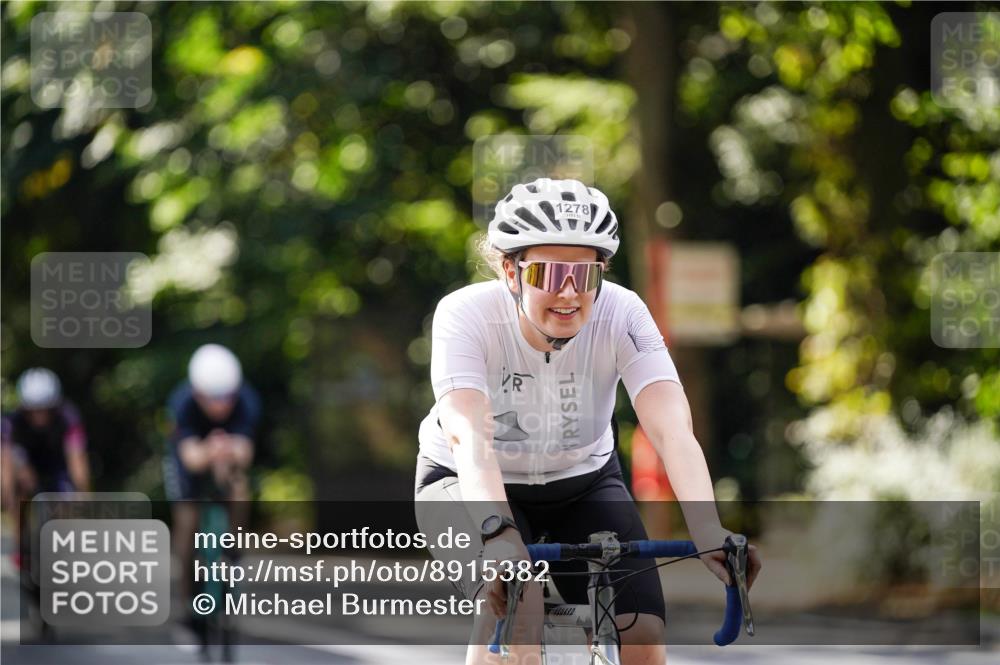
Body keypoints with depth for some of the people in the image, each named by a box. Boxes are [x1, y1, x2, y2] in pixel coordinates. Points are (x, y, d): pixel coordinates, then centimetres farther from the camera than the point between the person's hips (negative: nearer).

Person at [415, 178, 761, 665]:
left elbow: (672, 429, -35)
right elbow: (469, 434, -42)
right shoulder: (466, 315, -28)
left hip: (582, 483, 2)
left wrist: (708, 532, -52)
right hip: (469, 485, -2)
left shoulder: (622, 315, -24)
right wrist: (499, 534, -59)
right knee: (516, 602, -33)